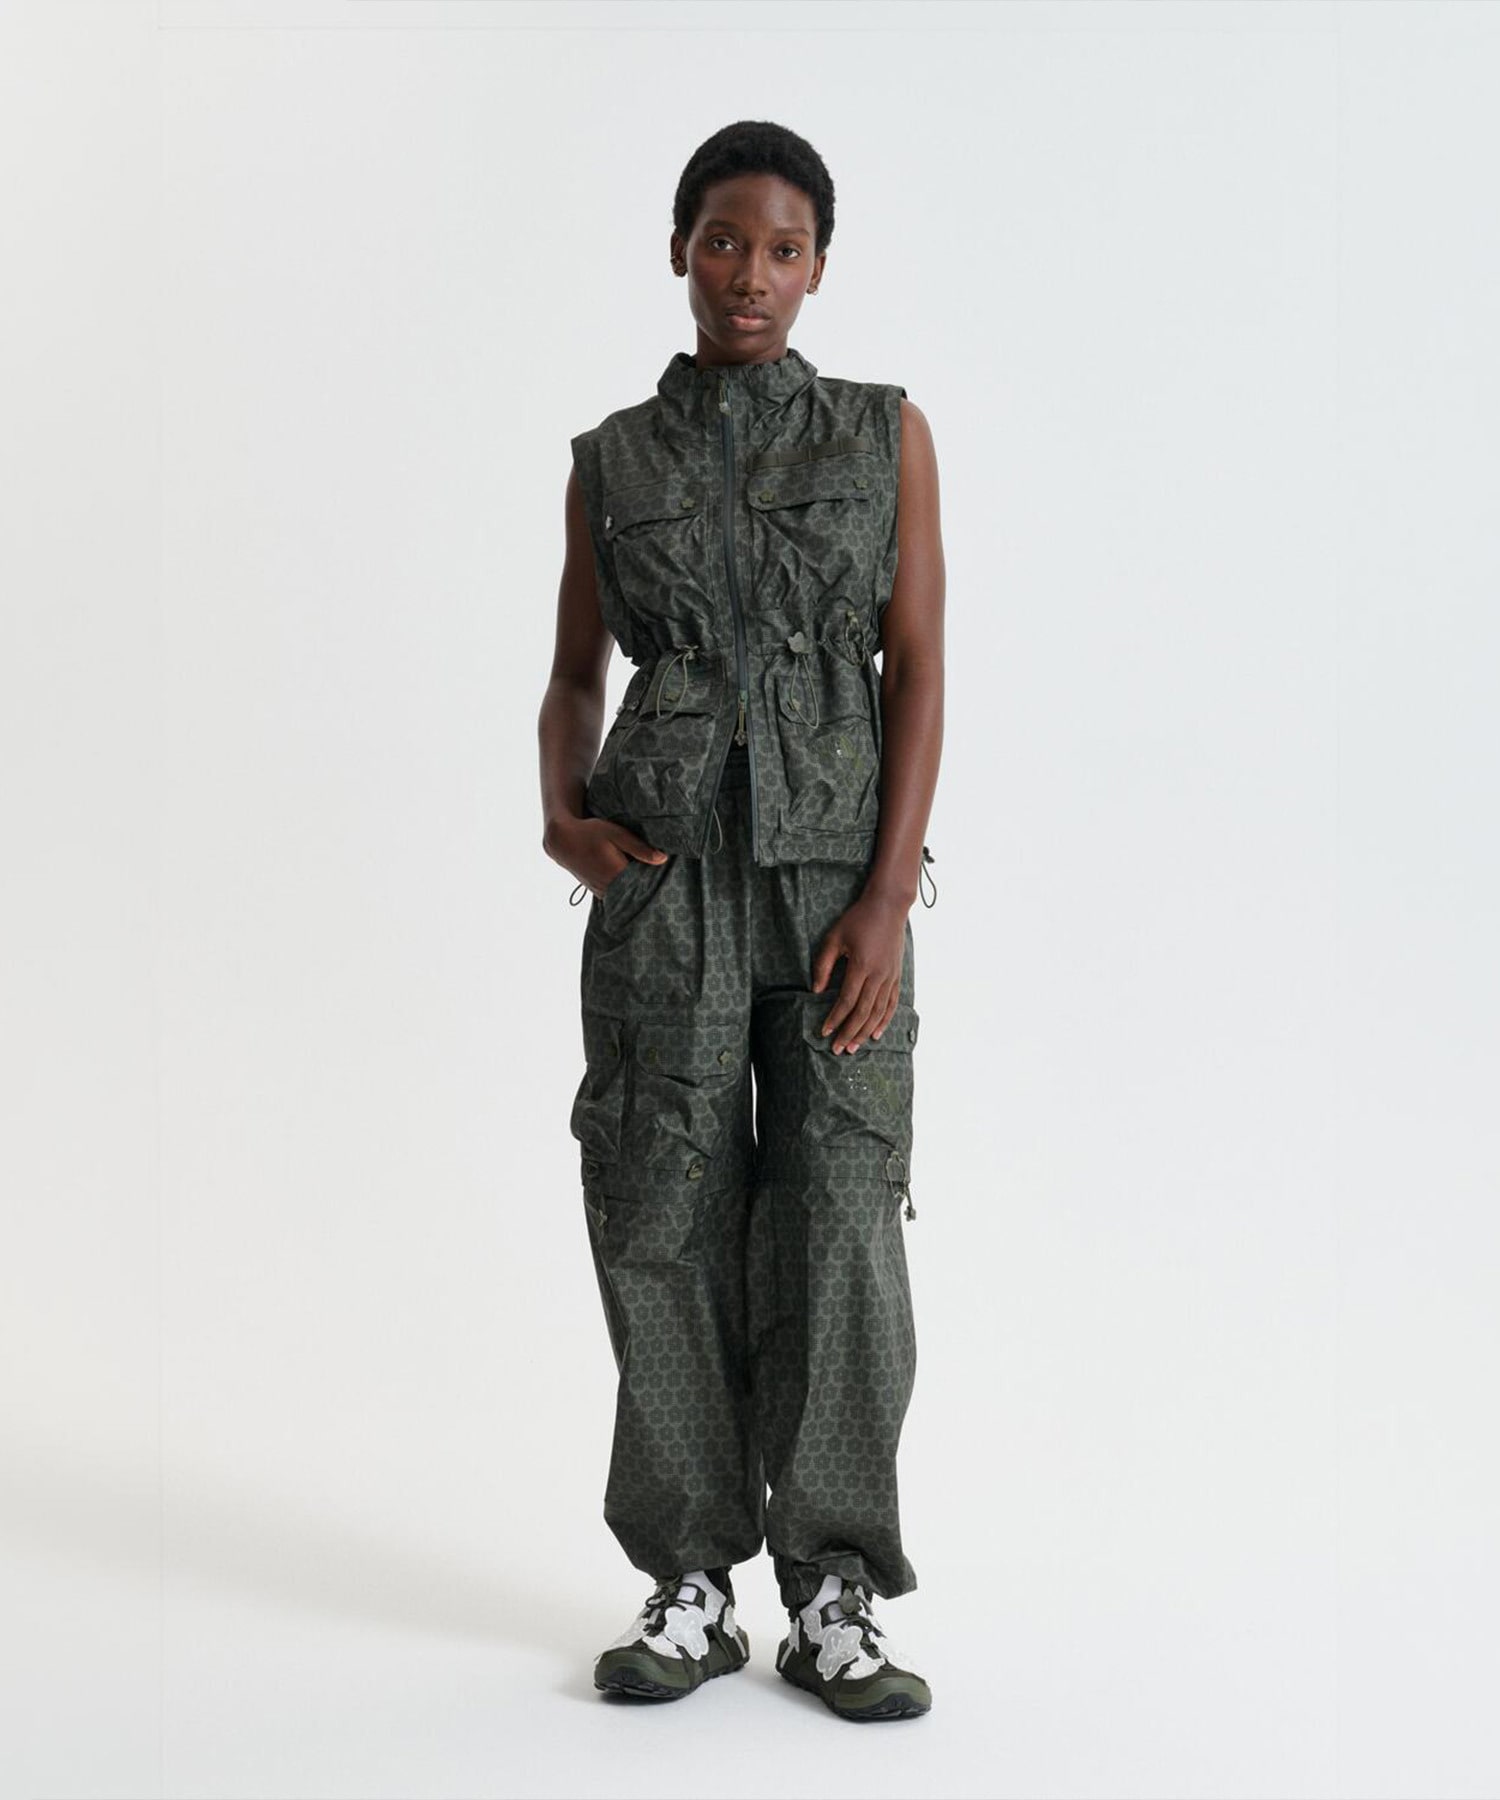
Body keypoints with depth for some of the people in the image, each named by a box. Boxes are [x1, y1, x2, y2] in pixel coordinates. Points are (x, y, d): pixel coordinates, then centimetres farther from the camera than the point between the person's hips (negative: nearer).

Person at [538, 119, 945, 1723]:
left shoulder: (885, 432, 5)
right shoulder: (611, 459, 9)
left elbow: (918, 673, -1)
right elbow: (573, 678, 13)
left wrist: (888, 902, -11)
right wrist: (564, 819, -9)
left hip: (837, 873, -1)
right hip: (666, 875, 1)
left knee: (840, 1222, -4)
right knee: (666, 1220, 0)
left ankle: (834, 1600, 7)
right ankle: (690, 1586, 13)